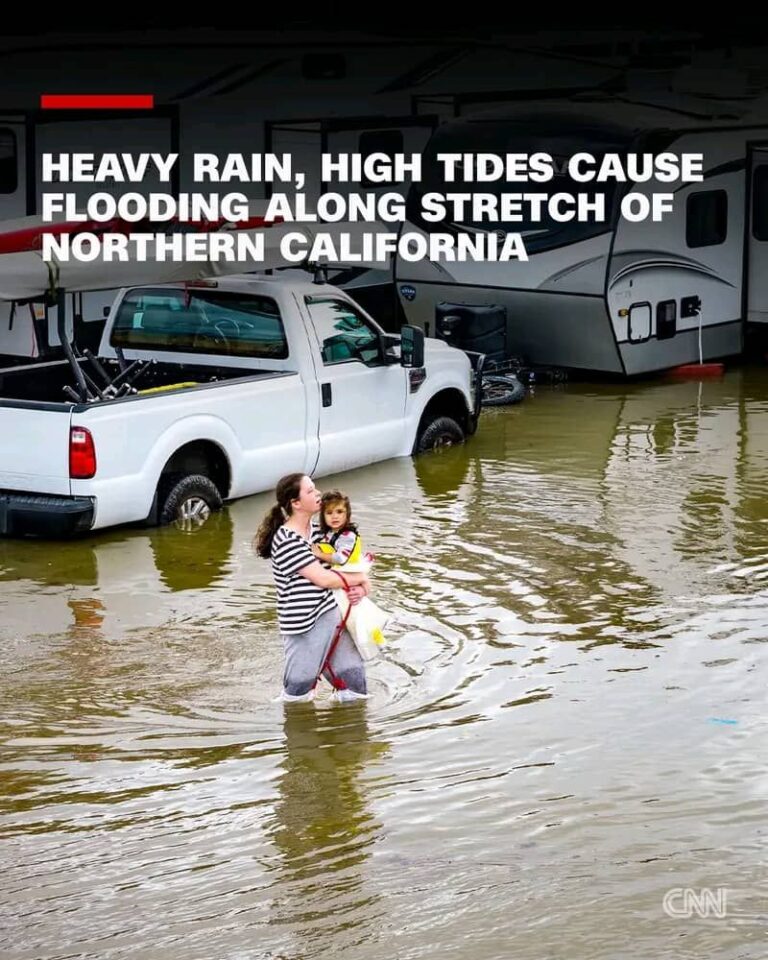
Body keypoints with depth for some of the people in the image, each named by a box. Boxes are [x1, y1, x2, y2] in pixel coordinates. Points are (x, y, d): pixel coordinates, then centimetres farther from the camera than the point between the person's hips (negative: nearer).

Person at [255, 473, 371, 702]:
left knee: (354, 679, 10)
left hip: (330, 615, 8)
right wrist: (361, 579, -6)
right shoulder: (286, 541, -18)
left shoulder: (315, 530, 8)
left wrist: (357, 588, -4)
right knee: (298, 692, 6)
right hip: (305, 627, -8)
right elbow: (323, 578, -20)